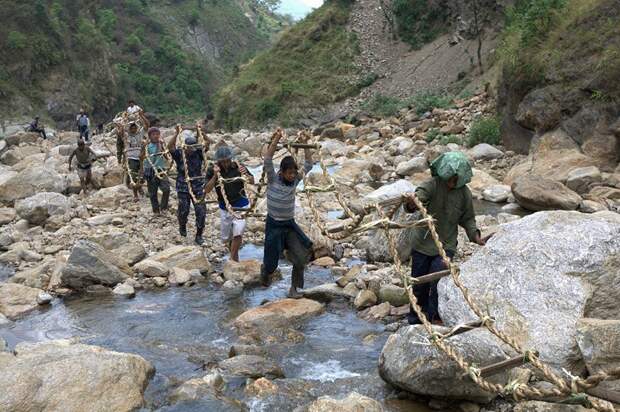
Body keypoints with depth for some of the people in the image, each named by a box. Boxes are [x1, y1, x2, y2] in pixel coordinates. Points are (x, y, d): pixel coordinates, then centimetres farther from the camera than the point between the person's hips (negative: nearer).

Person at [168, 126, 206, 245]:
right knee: (183, 211, 11)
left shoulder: (198, 153, -3)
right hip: (183, 188, -1)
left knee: (201, 212, -4)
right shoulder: (179, 154, -7)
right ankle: (182, 227, 43)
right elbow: (170, 147, -25)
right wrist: (177, 134, -38)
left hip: (198, 187, 1)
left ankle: (199, 235, 11)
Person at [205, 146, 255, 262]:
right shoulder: (212, 170, -10)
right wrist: (215, 176, -27)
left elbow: (252, 182, -3)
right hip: (224, 208, 2)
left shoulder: (238, 166, -12)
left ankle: (233, 259, -2)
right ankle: (234, 254, 42)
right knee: (226, 238, 13)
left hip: (241, 205, -2)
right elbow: (207, 190, -15)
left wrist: (245, 174, -25)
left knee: (238, 233, -18)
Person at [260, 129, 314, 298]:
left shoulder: (295, 180, -1)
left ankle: (294, 289, 6)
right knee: (271, 263, 6)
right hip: (274, 225, -4)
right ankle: (265, 270, 43)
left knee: (301, 257, -9)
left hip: (290, 224, 4)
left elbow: (309, 164, -2)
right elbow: (267, 160, -26)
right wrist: (276, 139, -31)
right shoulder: (273, 179, -12)